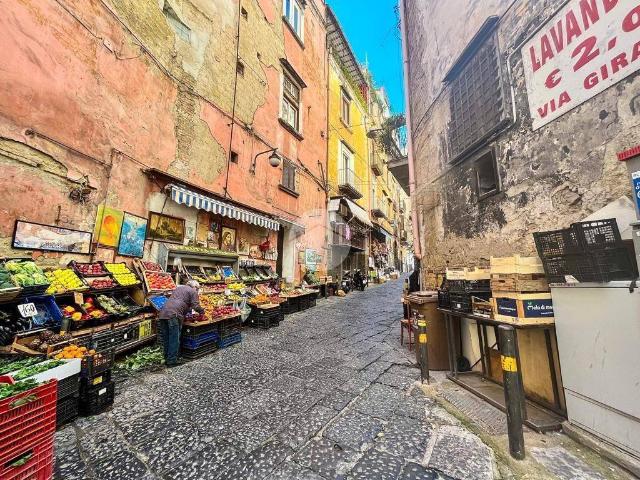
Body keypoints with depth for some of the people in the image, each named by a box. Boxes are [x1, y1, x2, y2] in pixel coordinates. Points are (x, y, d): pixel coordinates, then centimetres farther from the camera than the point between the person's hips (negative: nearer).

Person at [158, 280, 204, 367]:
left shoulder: (179, 288, 28)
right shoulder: (193, 291, 5)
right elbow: (196, 306, -2)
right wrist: (202, 311, 16)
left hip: (163, 313, 8)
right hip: (174, 315, -8)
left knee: (166, 339, 15)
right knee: (174, 339, 1)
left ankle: (167, 359, 24)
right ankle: (172, 361, 5)